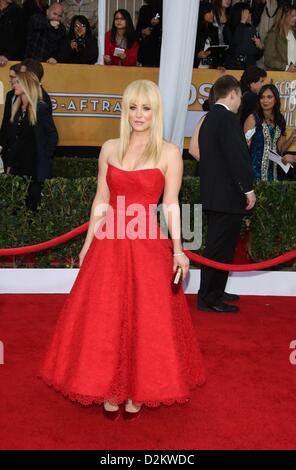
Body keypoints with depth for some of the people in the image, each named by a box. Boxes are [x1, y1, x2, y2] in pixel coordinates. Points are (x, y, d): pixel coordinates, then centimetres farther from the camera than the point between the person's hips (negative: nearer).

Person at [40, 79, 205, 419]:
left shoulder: (169, 153, 0)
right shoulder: (110, 148, 8)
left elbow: (171, 205, -1)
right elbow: (100, 201, 11)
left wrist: (177, 249, -9)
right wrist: (87, 244, 11)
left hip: (148, 246, -2)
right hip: (109, 244, 3)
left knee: (145, 320, 4)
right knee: (105, 319, 6)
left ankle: (138, 393, 21)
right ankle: (109, 392, 22)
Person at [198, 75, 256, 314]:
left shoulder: (209, 118, 14)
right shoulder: (228, 119, -15)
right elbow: (238, 157, -21)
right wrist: (248, 188, -14)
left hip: (212, 194, 10)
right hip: (228, 196, -10)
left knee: (216, 246, 18)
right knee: (221, 249, -3)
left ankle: (213, 292, 29)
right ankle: (210, 299, 4)